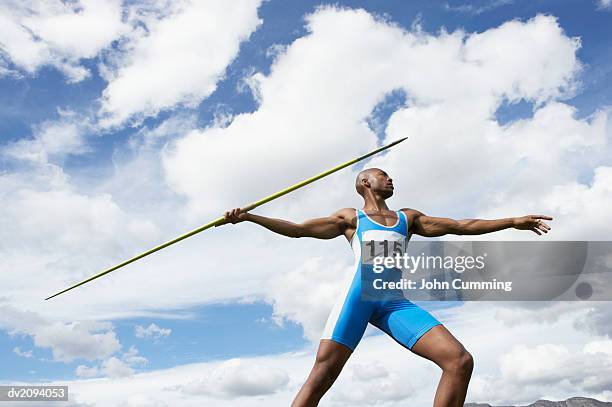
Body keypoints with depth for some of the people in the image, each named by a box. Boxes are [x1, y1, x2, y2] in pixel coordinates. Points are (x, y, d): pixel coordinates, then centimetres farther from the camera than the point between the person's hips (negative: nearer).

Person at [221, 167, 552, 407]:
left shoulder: (407, 218, 29)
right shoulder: (350, 218, 21)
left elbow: (460, 226, 27)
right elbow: (296, 229, 16)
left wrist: (513, 221, 24)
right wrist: (248, 217, 9)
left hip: (395, 303, 3)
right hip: (358, 294, -3)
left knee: (460, 360, -12)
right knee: (321, 376, -14)